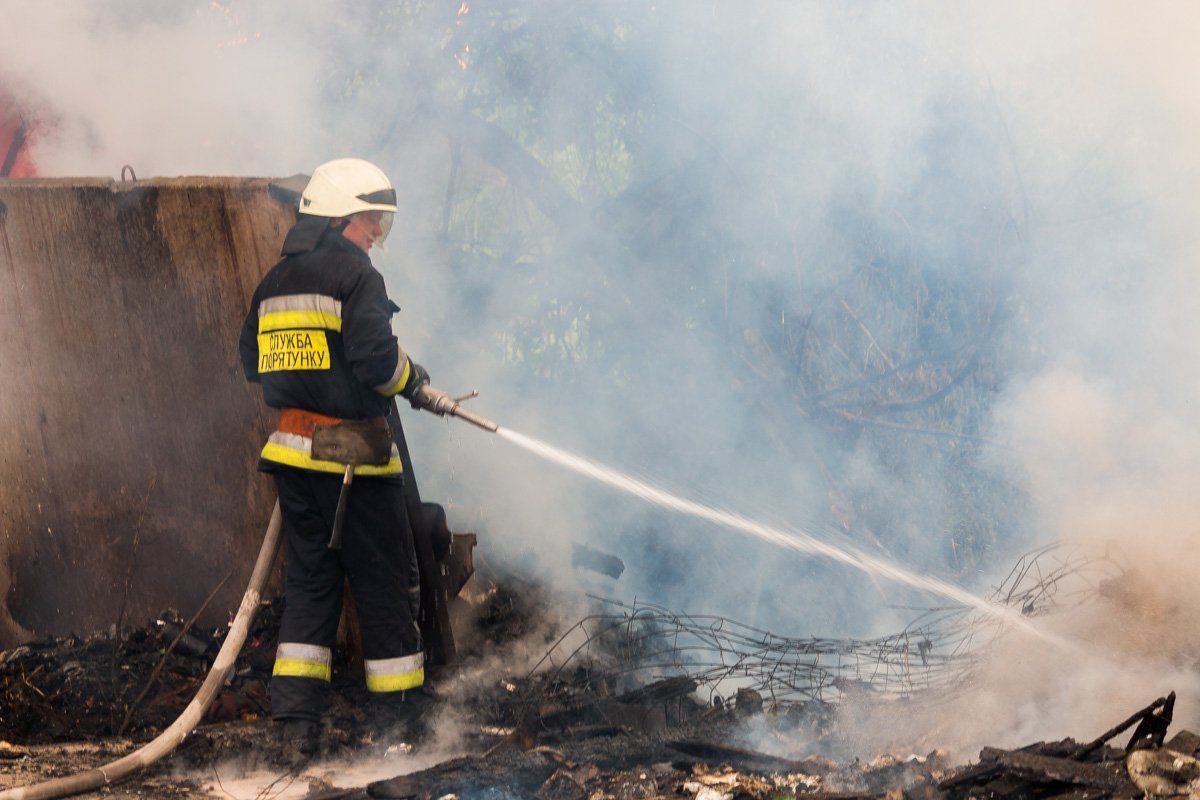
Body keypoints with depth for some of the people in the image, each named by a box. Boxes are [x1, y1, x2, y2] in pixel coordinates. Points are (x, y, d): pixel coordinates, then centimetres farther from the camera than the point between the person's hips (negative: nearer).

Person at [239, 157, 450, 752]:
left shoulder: (275, 281, 14)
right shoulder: (353, 274, -10)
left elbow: (253, 361, 18)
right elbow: (375, 356, -20)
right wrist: (415, 384, -3)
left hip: (292, 450, 7)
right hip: (352, 453, -7)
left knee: (310, 575, 11)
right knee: (384, 581, 3)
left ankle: (295, 713, 3)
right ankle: (401, 718, 8)